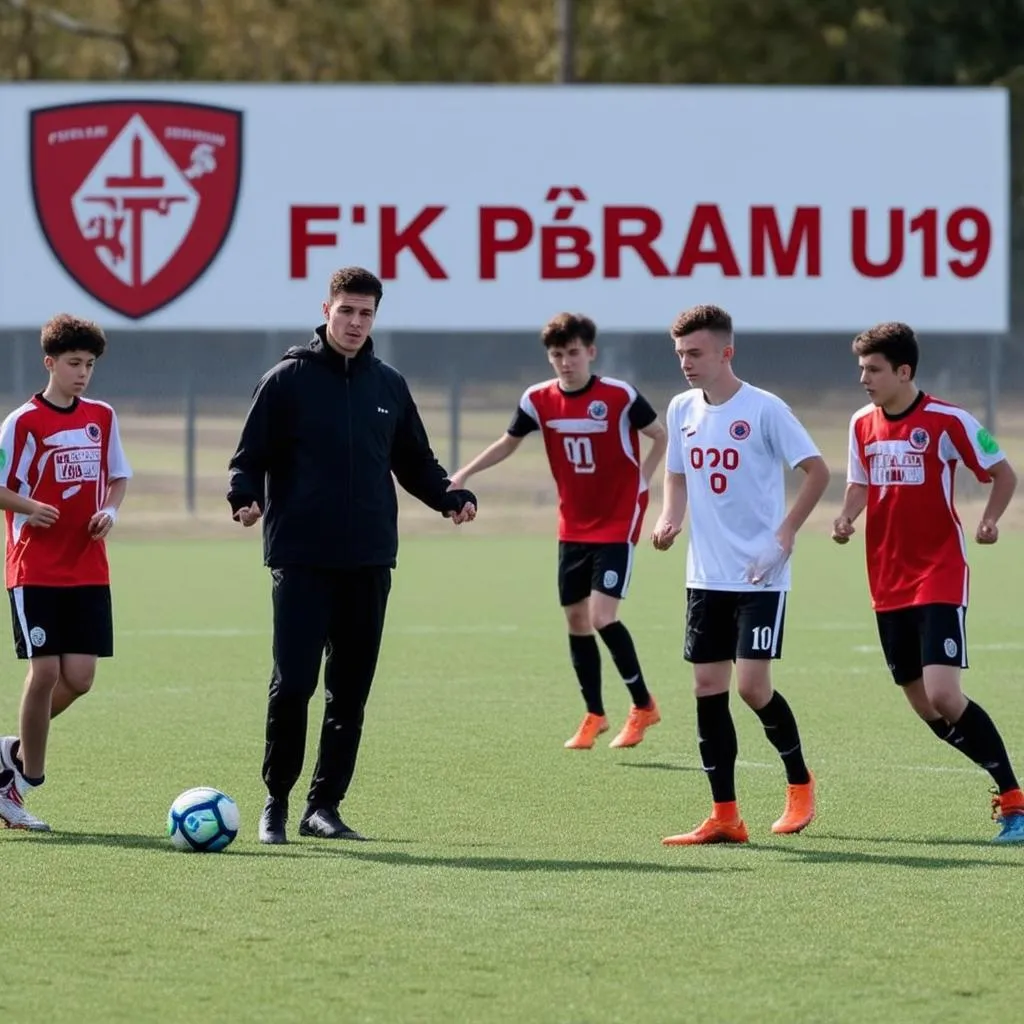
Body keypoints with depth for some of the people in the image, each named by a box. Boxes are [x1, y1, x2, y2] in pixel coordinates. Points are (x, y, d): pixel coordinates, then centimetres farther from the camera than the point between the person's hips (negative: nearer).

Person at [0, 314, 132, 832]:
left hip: (89, 571, 5)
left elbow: (118, 477, 20)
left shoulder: (102, 417, 9)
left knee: (79, 676, -3)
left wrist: (109, 509, -1)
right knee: (45, 672, -9)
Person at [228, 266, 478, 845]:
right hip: (302, 560, -4)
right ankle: (276, 802, 5)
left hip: (369, 562, 4)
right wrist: (246, 498, -21)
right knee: (293, 683, -9)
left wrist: (451, 498, 1)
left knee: (352, 690, 5)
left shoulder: (389, 386, 12)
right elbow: (251, 458, -1)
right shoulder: (289, 380, 0)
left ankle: (325, 805, 14)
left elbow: (415, 463, 19)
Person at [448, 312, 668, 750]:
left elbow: (660, 436, 0)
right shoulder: (539, 399, -3)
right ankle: (594, 715, 22)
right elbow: (508, 443, 12)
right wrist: (463, 474, 4)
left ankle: (643, 706, 2)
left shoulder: (620, 396, -15)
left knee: (602, 617, -15)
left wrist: (641, 481, -8)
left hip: (617, 524, -5)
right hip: (573, 528, 5)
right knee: (576, 619, 8)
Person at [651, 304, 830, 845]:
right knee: (708, 688, 2)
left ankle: (799, 781, 15)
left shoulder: (764, 409, -11)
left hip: (759, 575, -6)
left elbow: (816, 471, -9)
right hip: (706, 576, 6)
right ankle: (724, 815, 6)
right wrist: (669, 517, 1)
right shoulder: (682, 410, 7)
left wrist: (784, 535, -15)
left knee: (752, 685, -10)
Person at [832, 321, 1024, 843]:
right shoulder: (862, 424, 6)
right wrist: (846, 517, -4)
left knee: (943, 696, -19)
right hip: (888, 585, 6)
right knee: (924, 707, 7)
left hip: (940, 579, -6)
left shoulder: (948, 421, -11)